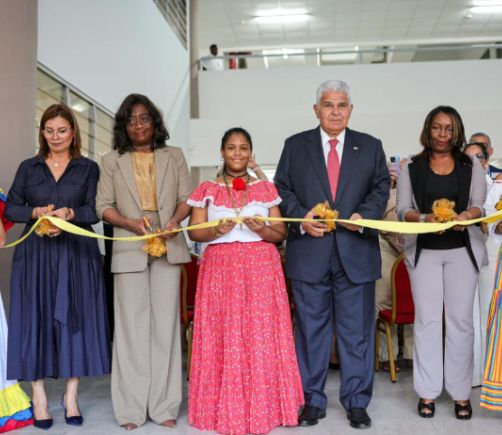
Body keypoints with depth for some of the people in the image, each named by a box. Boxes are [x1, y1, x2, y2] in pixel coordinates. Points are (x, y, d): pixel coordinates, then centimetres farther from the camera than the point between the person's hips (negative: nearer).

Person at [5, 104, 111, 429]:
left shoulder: (88, 168, 7)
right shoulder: (28, 167, 11)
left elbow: (95, 210, -1)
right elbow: (11, 209, 7)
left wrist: (70, 213, -20)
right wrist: (35, 212, -12)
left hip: (77, 254, -1)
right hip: (35, 254, 1)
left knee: (74, 319, 0)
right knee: (36, 319, 1)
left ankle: (71, 396, 12)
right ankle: (39, 397, 12)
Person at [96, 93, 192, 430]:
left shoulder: (174, 156, 11)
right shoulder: (112, 161, 10)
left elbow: (187, 196, 7)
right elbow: (103, 205, 4)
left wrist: (175, 219, -13)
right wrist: (130, 222, -14)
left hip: (167, 248, 1)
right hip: (129, 250, 0)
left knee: (165, 323, 1)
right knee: (132, 325, 1)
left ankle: (164, 406, 8)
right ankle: (131, 408, 8)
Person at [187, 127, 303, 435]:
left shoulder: (266, 189, 9)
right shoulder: (207, 190, 8)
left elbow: (281, 234, 7)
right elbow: (195, 232, 2)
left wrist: (263, 230, -13)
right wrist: (216, 230, -17)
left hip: (261, 269, 0)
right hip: (220, 269, 0)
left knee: (262, 335, -2)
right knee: (223, 337, -1)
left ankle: (263, 408, 8)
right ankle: (225, 409, 10)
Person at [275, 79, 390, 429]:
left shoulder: (371, 147, 11)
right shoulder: (295, 146, 9)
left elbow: (381, 188, 10)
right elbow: (282, 190, 6)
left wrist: (364, 215, -9)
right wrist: (302, 217, -10)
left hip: (356, 252, 1)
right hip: (309, 252, 0)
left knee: (357, 330, 6)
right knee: (311, 329, 8)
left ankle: (357, 402, 19)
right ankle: (312, 401, 20)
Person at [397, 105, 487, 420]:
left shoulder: (472, 166, 8)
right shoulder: (412, 168, 6)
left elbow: (479, 205, 2)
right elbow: (403, 209, 1)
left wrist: (466, 215, -20)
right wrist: (425, 218, -19)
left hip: (462, 250, 1)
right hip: (424, 251, 0)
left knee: (460, 320, 3)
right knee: (427, 320, 2)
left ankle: (461, 393, 12)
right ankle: (428, 391, 10)